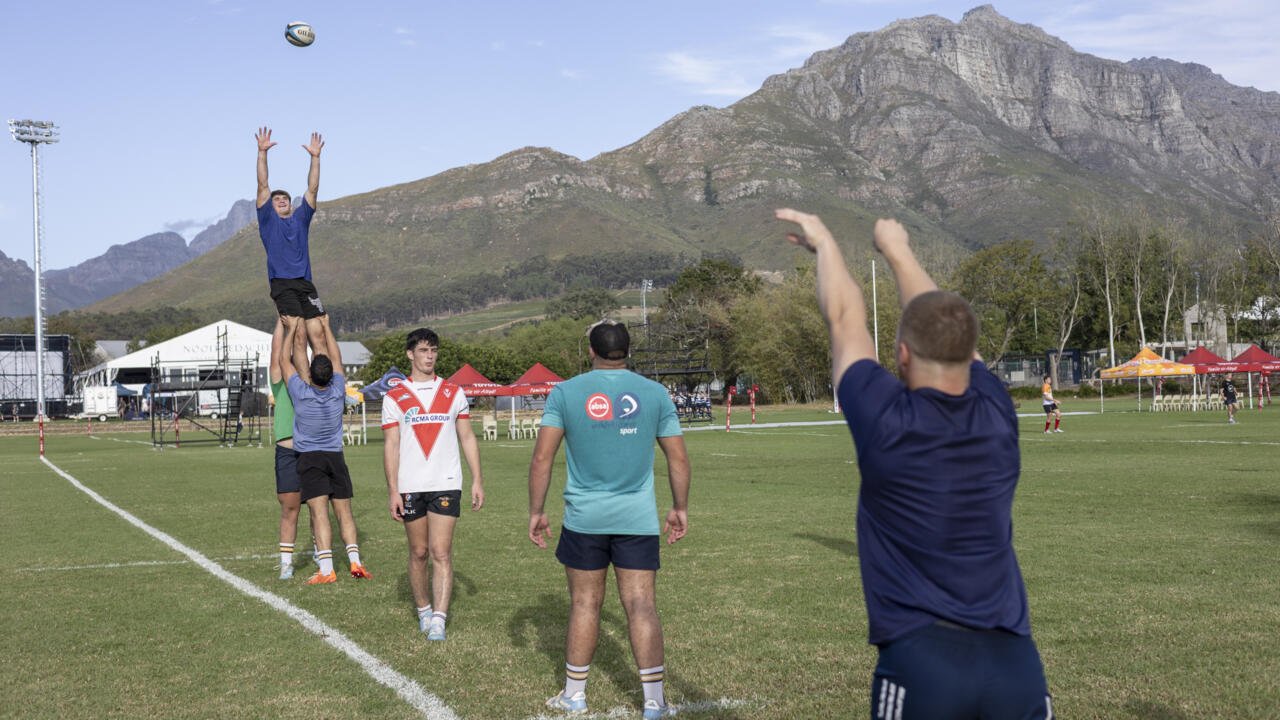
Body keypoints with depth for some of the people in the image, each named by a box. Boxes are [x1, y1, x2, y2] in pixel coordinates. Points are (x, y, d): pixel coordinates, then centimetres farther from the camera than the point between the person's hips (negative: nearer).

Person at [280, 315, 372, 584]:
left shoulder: (301, 393, -13)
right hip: (336, 457, 3)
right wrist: (326, 327, 20)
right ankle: (355, 561, -2)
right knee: (344, 512, 8)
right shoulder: (338, 390, -6)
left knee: (319, 513, -10)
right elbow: (336, 358, 11)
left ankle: (326, 569, -17)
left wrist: (293, 328, 10)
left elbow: (285, 360, 0)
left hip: (309, 459, -3)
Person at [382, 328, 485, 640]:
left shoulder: (454, 392, 7)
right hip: (410, 486, 0)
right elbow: (391, 445, 1)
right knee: (419, 553, 9)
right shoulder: (394, 397, 3)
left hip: (446, 485, 0)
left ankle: (438, 620, -10)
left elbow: (467, 438, 9)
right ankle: (424, 611, 25)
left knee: (441, 552, -8)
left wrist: (477, 480, 2)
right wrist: (392, 490, -6)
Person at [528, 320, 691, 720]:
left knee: (584, 604, 11)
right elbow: (678, 458, 5)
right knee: (641, 605, 2)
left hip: (584, 517, 0)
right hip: (638, 518, 0)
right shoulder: (654, 393, 2)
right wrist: (680, 508, 16)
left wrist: (536, 512, 3)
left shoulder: (565, 392, -1)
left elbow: (542, 457, -5)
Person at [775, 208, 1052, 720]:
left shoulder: (886, 423, -10)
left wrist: (824, 242, 22)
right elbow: (948, 324, 17)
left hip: (921, 663, -4)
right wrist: (897, 249, 31)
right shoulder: (997, 415, 0)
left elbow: (844, 318, 6)